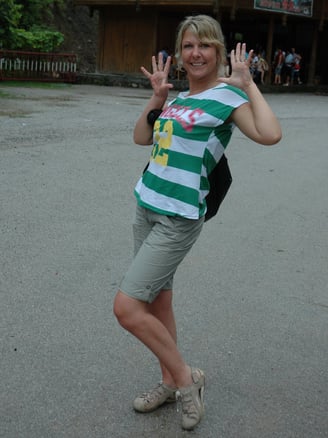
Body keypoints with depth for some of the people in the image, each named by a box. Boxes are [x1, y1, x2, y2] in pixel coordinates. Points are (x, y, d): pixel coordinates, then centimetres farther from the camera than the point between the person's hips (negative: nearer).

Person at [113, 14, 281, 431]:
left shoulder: (227, 96, -9)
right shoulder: (179, 98, 12)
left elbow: (269, 134, -26)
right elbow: (141, 137, 18)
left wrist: (248, 84, -15)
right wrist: (157, 97, 7)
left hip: (178, 219, -8)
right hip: (147, 207, 8)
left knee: (127, 307, -10)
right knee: (158, 302, 14)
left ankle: (186, 377, 9)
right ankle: (170, 382, 31)